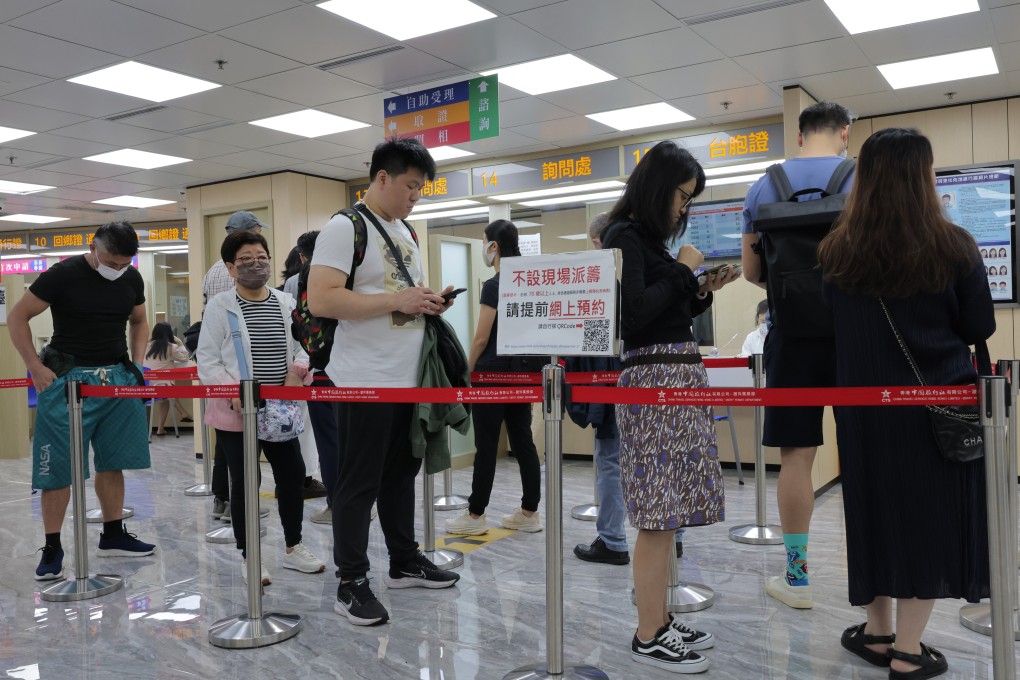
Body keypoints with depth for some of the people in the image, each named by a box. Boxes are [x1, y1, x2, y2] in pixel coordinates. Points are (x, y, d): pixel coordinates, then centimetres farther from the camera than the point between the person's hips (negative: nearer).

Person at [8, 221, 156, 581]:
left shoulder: (132, 279, 5)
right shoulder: (64, 274, -9)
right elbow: (17, 317, -3)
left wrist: (136, 363, 7)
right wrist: (36, 368, -10)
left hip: (117, 377, 5)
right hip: (69, 377, -4)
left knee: (113, 461, 10)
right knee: (59, 467, -2)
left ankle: (113, 536, 22)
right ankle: (52, 548, 9)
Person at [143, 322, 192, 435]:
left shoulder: (148, 345, 9)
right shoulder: (171, 347, 0)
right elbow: (185, 358, 14)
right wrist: (180, 344, 21)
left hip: (146, 386, 4)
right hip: (161, 385, -4)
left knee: (165, 397, 27)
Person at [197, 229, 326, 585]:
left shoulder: (286, 303, 7)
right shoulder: (220, 306, -5)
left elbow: (301, 345, 14)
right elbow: (207, 360, -7)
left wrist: (296, 369, -7)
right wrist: (235, 394, -19)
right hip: (236, 413, -4)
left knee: (292, 474, 9)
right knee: (244, 483, 4)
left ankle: (293, 547, 27)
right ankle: (248, 556, 20)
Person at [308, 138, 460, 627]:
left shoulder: (406, 233, 17)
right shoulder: (345, 227, -10)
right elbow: (320, 300, -21)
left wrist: (428, 303, 4)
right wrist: (397, 301, -22)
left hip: (408, 379, 8)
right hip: (365, 382, -8)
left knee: (402, 473, 17)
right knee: (359, 484, 0)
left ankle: (404, 562, 30)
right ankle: (351, 584, 11)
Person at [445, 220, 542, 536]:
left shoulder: (494, 285, -14)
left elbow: (482, 338, -15)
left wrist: (468, 369, -2)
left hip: (494, 373, -8)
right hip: (522, 370, 8)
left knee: (486, 445, -1)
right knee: (523, 441, 9)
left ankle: (475, 516, 9)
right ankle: (530, 513, 13)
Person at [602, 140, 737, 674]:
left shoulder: (649, 238, 18)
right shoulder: (624, 236, -7)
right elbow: (634, 313, -18)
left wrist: (703, 293, 9)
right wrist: (682, 270, -7)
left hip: (678, 376, 9)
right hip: (654, 378, -9)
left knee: (667, 513, 11)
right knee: (659, 515, -6)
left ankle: (660, 620, 21)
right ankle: (648, 638, 4)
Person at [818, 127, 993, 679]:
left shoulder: (837, 251, -5)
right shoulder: (951, 245, -12)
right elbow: (981, 328, -3)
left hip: (865, 405, 3)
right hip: (938, 403, -2)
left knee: (875, 506, 16)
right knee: (930, 513, 9)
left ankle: (878, 632, 28)